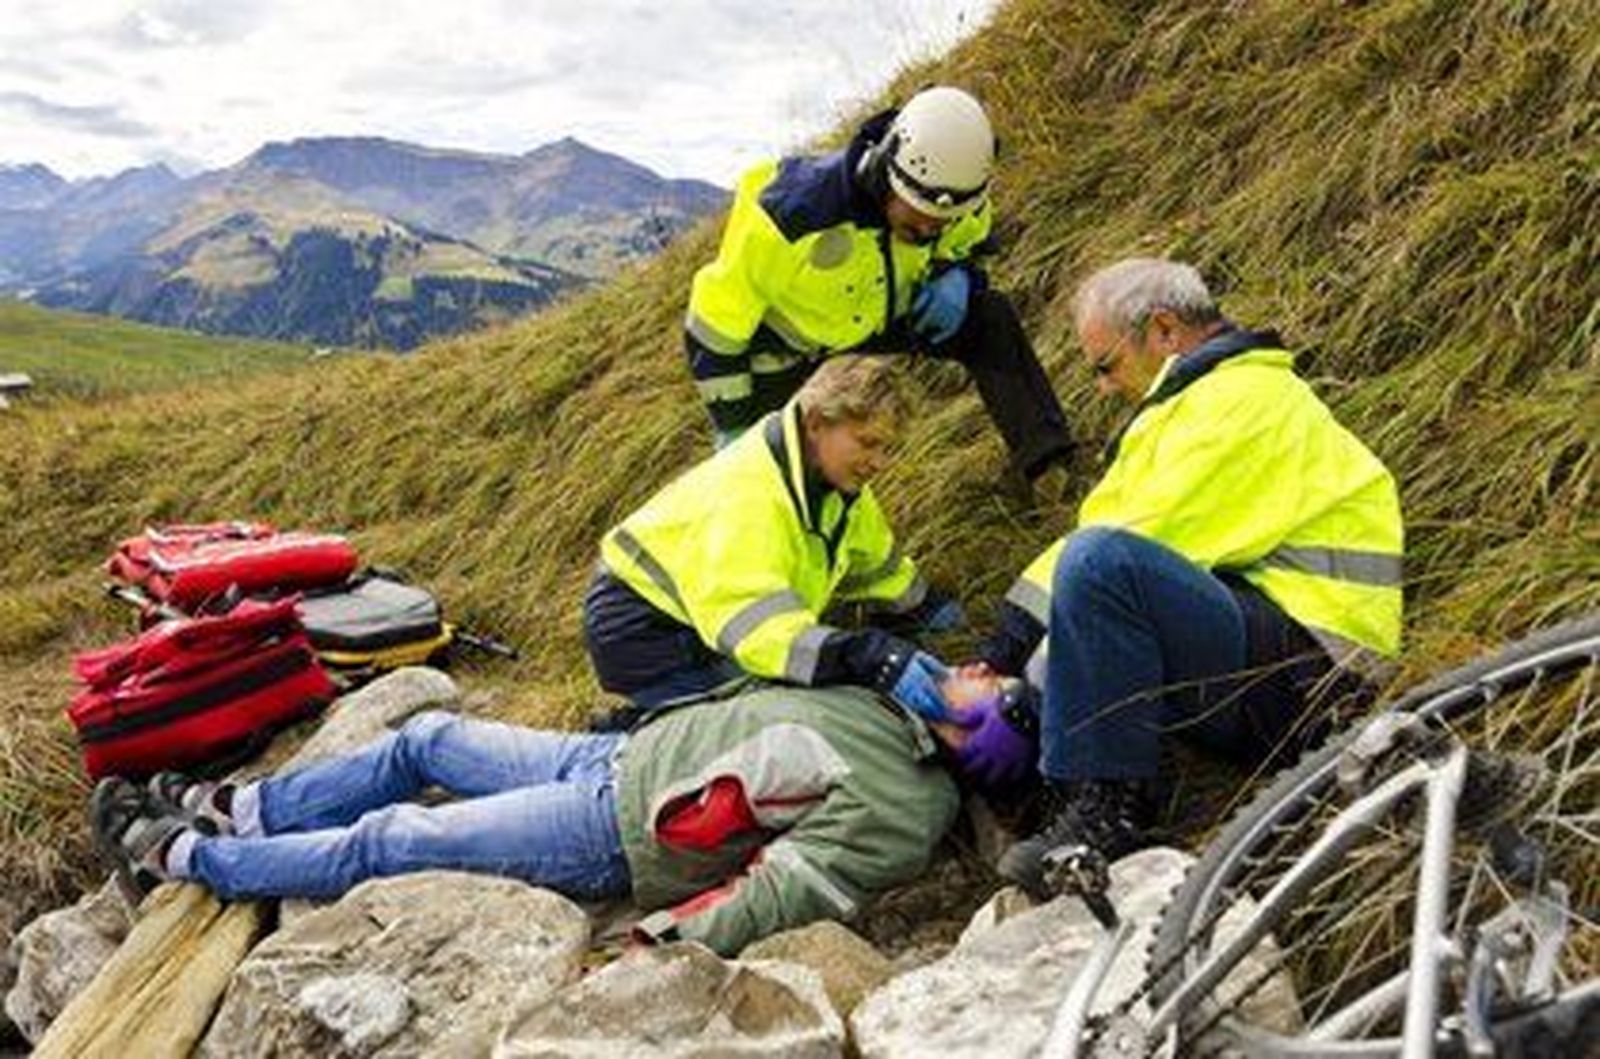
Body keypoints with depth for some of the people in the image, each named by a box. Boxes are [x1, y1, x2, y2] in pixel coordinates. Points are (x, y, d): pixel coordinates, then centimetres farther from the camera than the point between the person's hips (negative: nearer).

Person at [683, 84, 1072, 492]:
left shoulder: (960, 205, -24)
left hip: (883, 316, 4)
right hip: (788, 347, -4)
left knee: (990, 318, -15)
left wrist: (955, 276, -21)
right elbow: (715, 320, -27)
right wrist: (734, 427, -20)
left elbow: (967, 239, 5)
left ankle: (1046, 458, -11)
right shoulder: (792, 214, -39)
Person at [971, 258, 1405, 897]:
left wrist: (1021, 664, -13)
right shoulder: (1196, 399, 24)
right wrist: (1002, 648, 5)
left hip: (1304, 660, -11)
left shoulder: (1241, 399, -9)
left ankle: (1107, 808, -23)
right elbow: (1101, 520, 15)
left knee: (1100, 559, -30)